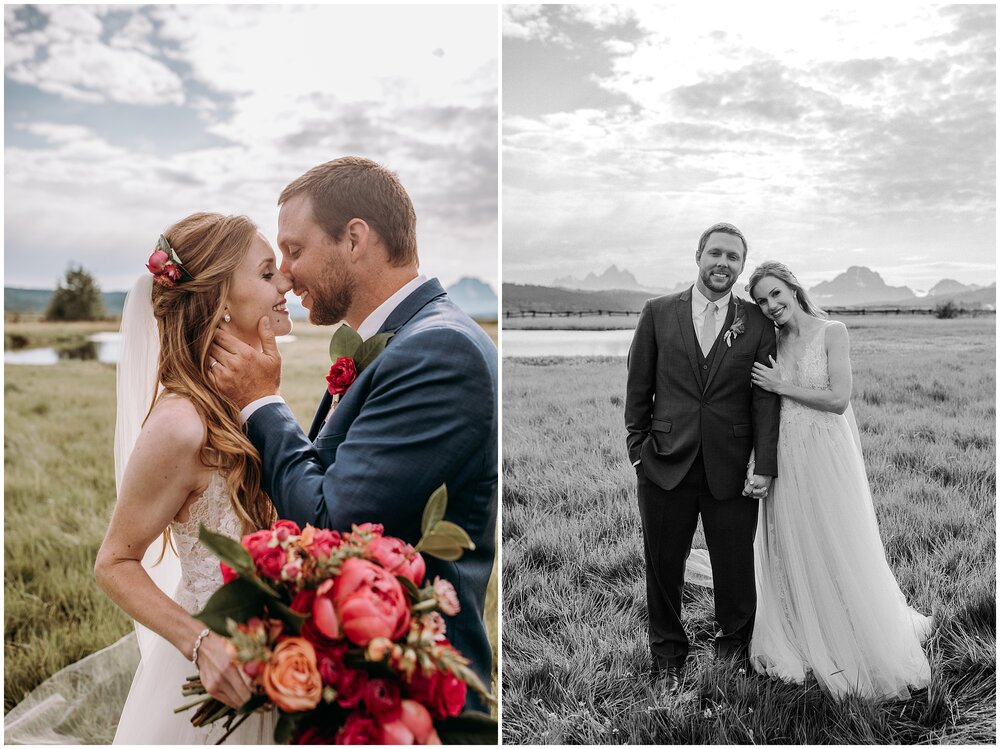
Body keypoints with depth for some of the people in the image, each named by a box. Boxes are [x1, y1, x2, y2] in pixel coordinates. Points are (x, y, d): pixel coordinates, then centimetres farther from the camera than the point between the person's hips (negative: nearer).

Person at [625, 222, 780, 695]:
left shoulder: (758, 326, 4)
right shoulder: (658, 313, 4)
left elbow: (765, 400, 1)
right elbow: (638, 386, 6)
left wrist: (764, 468, -5)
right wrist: (638, 447, 0)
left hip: (730, 471, 0)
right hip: (665, 465, 0)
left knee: (735, 567, 9)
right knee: (663, 566, 10)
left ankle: (735, 649, 33)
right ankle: (668, 656, 30)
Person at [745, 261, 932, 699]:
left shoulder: (832, 333, -7)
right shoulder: (770, 343, 6)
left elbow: (839, 400, -14)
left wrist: (781, 386, -12)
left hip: (825, 453, -4)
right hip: (784, 457, 4)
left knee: (839, 550, 5)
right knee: (790, 551, 12)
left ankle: (859, 645, 24)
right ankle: (799, 642, 29)